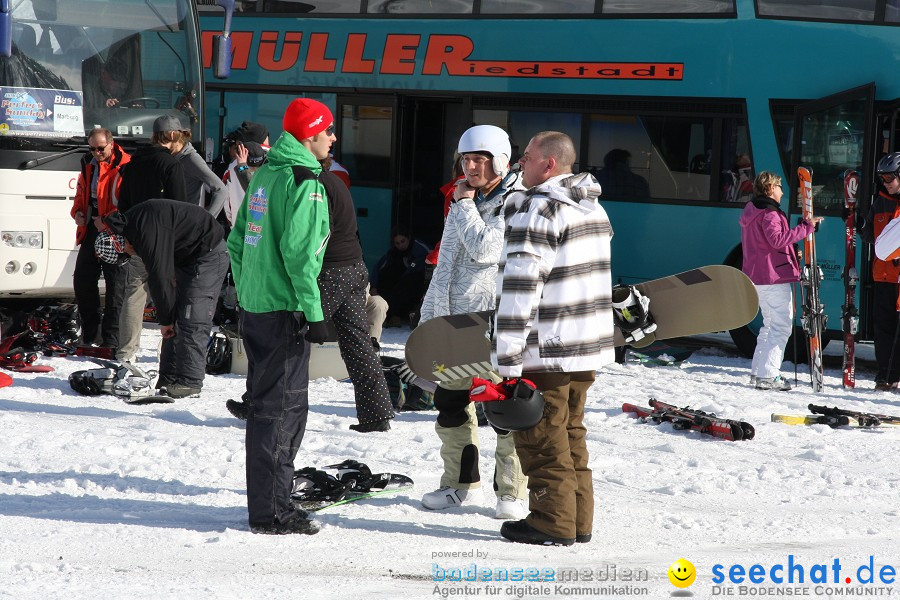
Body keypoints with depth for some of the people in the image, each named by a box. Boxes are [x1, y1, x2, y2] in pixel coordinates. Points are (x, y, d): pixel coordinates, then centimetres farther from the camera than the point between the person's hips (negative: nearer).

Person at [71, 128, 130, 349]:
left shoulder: (125, 166, -10)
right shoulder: (88, 165, 13)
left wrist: (107, 221, -22)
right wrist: (77, 211, 4)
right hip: (90, 230, 8)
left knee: (115, 286, -3)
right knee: (82, 281, 10)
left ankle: (111, 340, 1)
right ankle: (91, 333, 23)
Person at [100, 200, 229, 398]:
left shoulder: (148, 229, -27)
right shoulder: (133, 224, 4)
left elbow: (160, 276, -23)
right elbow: (158, 276, 8)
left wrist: (165, 319, -13)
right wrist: (166, 318, 3)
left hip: (209, 254, -10)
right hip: (187, 258, 10)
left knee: (192, 322, -14)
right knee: (174, 320, 8)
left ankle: (190, 382, -12)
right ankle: (168, 379, 11)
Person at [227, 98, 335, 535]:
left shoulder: (264, 175, 13)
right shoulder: (303, 183, -14)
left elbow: (237, 241, 17)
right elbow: (298, 253, -21)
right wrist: (315, 313, -19)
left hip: (254, 309, 9)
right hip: (284, 313, -9)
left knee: (264, 406, 16)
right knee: (283, 409, -4)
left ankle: (266, 503, 24)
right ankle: (271, 513, 0)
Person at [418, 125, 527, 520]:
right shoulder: (462, 202, 16)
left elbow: (485, 249, -20)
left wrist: (465, 205, -9)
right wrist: (430, 313, 18)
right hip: (456, 319, 8)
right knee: (450, 402, 11)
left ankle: (512, 492, 4)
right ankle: (461, 484, 23)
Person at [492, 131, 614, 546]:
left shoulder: (536, 208, -16)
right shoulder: (594, 208, 14)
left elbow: (520, 286, -21)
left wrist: (507, 358, -20)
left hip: (546, 351, -9)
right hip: (588, 344, 9)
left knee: (542, 438, 0)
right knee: (570, 432, 16)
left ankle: (552, 523, 4)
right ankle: (578, 521, 20)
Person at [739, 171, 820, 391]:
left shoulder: (751, 212, 19)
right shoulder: (769, 213, -12)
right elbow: (777, 239, -27)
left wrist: (791, 252, 19)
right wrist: (805, 228, -25)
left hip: (757, 277, 10)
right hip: (774, 276, -10)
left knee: (770, 324, 19)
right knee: (781, 326, -9)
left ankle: (758, 371, 19)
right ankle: (768, 375, -14)